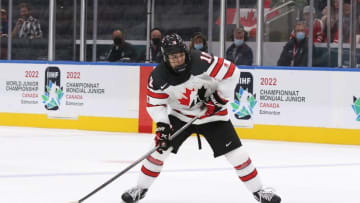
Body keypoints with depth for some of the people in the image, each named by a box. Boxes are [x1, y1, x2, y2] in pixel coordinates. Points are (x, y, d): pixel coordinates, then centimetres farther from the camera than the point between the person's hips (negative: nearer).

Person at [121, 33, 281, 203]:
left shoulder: (202, 62, -29)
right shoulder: (158, 77, -19)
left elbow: (231, 72, -22)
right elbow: (155, 104, -9)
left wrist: (220, 98, -17)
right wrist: (162, 125, -23)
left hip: (211, 114, -2)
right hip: (180, 115, 2)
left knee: (236, 153, -6)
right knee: (160, 147, -7)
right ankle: (140, 188, 13)